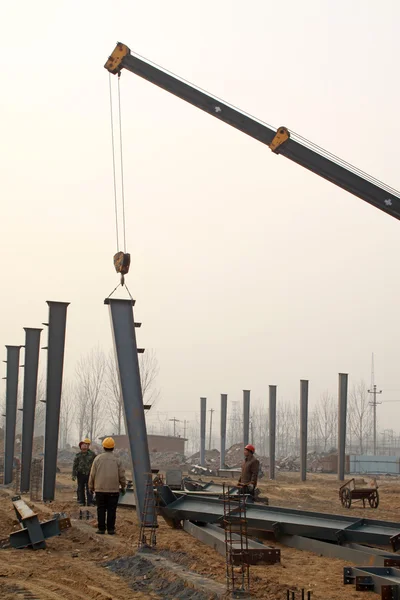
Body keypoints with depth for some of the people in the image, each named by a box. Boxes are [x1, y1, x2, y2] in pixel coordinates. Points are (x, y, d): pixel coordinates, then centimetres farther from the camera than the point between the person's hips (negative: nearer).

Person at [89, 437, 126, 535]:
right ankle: (110, 529, 3)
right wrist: (123, 487, 17)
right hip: (113, 490, 0)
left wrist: (91, 487, 14)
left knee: (101, 509, 6)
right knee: (111, 510, 4)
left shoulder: (98, 458, -1)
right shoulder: (117, 460, -1)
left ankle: (101, 528, 5)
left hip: (100, 489, 0)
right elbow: (122, 475, 2)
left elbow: (92, 474, 3)